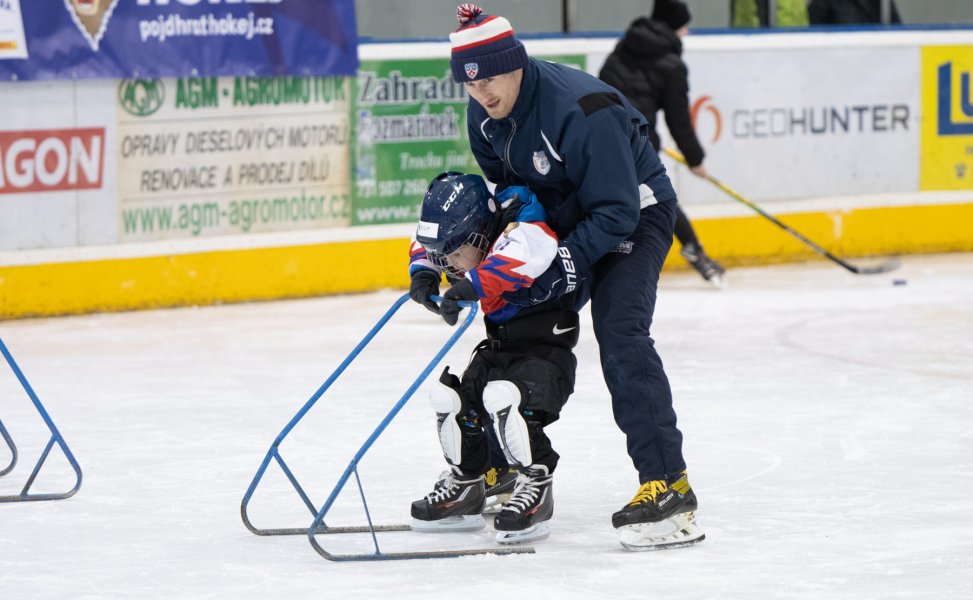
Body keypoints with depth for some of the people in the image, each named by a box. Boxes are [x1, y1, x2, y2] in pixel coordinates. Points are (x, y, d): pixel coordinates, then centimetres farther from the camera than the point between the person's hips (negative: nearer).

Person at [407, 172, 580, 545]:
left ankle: (536, 485, -14)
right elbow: (425, 241, 17)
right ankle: (465, 486, 22)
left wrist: (475, 283, -53)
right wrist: (423, 272, -5)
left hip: (547, 345, -8)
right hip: (499, 345, 8)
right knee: (452, 397, 3)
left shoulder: (519, 218, -27)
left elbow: (534, 249, -51)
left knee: (504, 397, -28)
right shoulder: (458, 238, -4)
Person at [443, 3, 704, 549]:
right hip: (561, 217, 8)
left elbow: (616, 212, -31)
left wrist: (564, 267, -34)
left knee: (619, 331, -24)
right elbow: (502, 185, 7)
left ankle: (669, 487, -28)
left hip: (635, 214, -8)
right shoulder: (485, 114, -8)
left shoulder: (583, 109, -33)